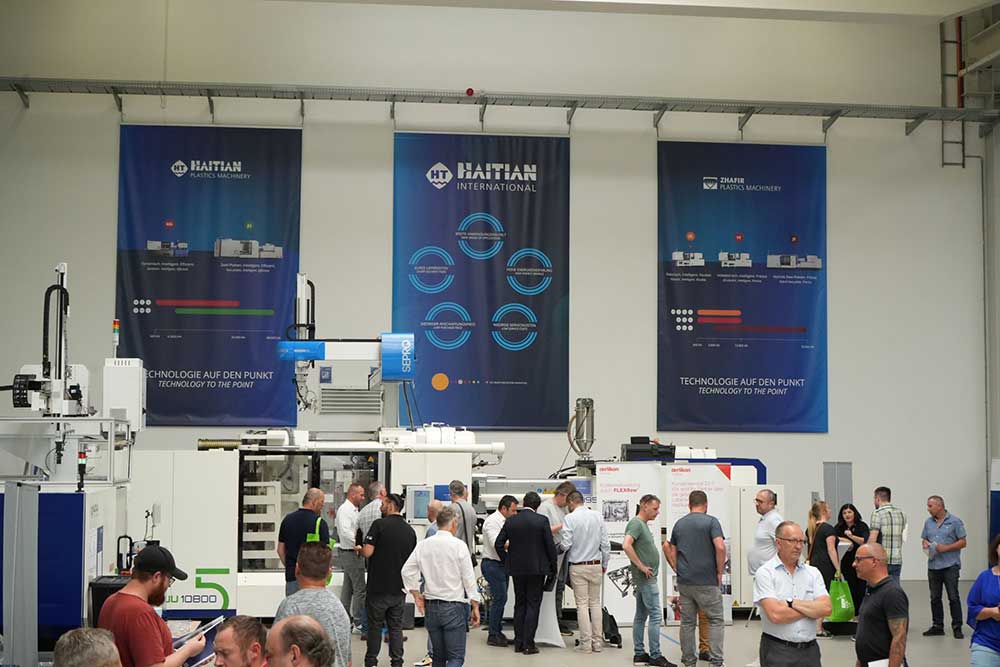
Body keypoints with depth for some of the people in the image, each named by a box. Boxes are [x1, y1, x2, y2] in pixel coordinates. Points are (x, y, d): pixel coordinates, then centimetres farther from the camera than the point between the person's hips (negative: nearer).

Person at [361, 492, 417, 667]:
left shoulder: (380, 524, -13)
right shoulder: (410, 530, 5)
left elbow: (367, 552, -18)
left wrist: (359, 550, 3)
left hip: (379, 587, -4)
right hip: (399, 587, 4)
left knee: (375, 625, 8)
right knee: (396, 626, 10)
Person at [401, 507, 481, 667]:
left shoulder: (423, 545, 3)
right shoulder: (459, 545, -9)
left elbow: (407, 571, 4)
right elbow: (469, 578, -7)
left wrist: (416, 595, 11)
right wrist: (475, 607, -1)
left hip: (430, 606, 5)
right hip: (454, 606, -5)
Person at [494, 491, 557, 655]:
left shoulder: (510, 521, 1)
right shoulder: (542, 520, -9)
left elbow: (498, 544, 2)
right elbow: (550, 546, -8)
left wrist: (507, 562, 13)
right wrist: (553, 568, 3)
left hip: (517, 569, 3)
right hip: (537, 568, -3)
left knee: (519, 604, 13)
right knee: (533, 605, 1)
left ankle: (518, 643, 15)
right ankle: (528, 644, -2)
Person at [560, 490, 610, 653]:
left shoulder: (569, 518, -10)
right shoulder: (598, 516, 2)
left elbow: (565, 544, -15)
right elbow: (605, 543, 3)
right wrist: (604, 564, 14)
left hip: (578, 567, -4)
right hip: (596, 565, 4)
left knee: (582, 604, 1)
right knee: (595, 603, 10)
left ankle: (586, 643, 1)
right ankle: (597, 641, 11)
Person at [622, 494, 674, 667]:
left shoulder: (643, 524, 16)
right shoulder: (636, 523, -15)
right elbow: (626, 545, -29)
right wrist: (641, 566, -23)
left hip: (646, 578, 10)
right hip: (645, 578, -10)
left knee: (641, 616, 11)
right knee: (655, 615, -9)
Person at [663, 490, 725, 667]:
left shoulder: (679, 524, 10)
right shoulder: (711, 521, -7)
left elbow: (670, 549, 11)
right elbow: (720, 547, -18)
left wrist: (677, 569, 13)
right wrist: (720, 572, -8)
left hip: (684, 581, 5)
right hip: (707, 582, -5)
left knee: (687, 622, 10)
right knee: (716, 620, 4)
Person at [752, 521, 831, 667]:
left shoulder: (813, 573, 8)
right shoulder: (765, 573, -6)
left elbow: (826, 608, -5)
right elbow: (775, 614, -18)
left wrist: (792, 603, -13)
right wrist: (811, 608, -6)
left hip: (810, 649, 4)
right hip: (777, 650, -4)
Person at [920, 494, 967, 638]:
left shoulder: (955, 521, -4)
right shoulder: (928, 522, 12)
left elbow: (962, 542, -5)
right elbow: (924, 539, 20)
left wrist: (946, 548, -16)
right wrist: (925, 544, -3)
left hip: (950, 566, -5)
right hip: (933, 566, 5)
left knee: (953, 597, -4)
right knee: (935, 598, 9)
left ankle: (957, 627, 3)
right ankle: (937, 626, 17)